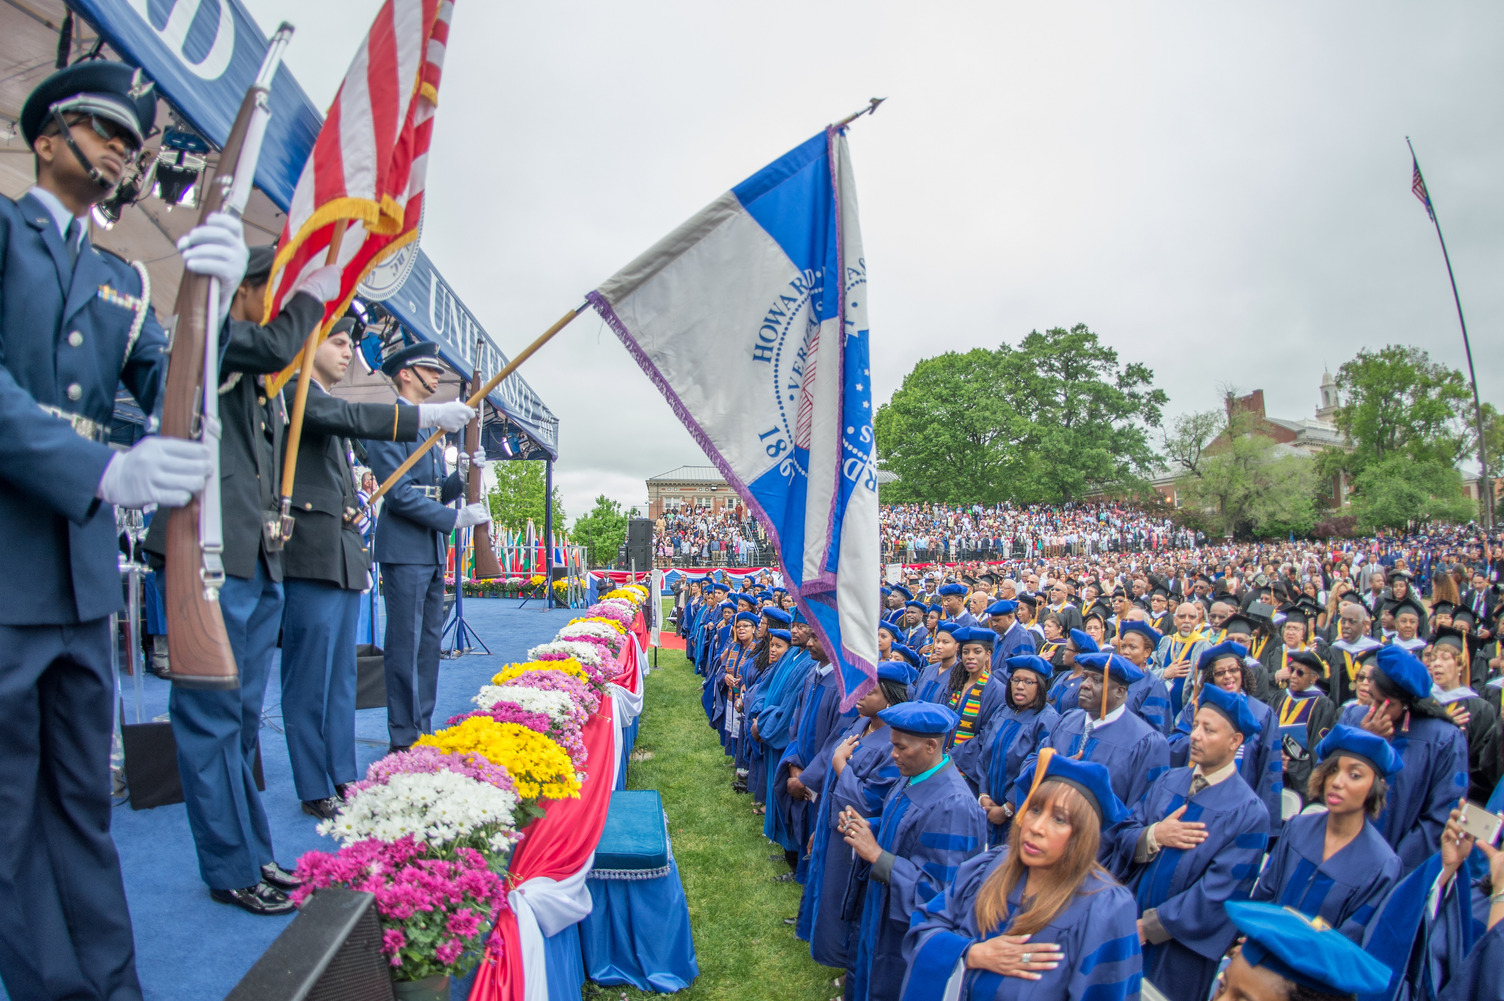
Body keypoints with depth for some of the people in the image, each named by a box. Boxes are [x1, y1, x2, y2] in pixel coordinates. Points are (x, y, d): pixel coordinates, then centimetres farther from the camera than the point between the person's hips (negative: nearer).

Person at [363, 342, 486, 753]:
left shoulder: (428, 426, 21)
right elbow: (400, 493, -16)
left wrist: (462, 478, 2)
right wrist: (457, 518, -17)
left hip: (432, 551, 9)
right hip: (404, 551, -9)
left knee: (428, 645, 12)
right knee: (406, 647, -4)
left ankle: (423, 731, 20)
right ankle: (404, 739, 3)